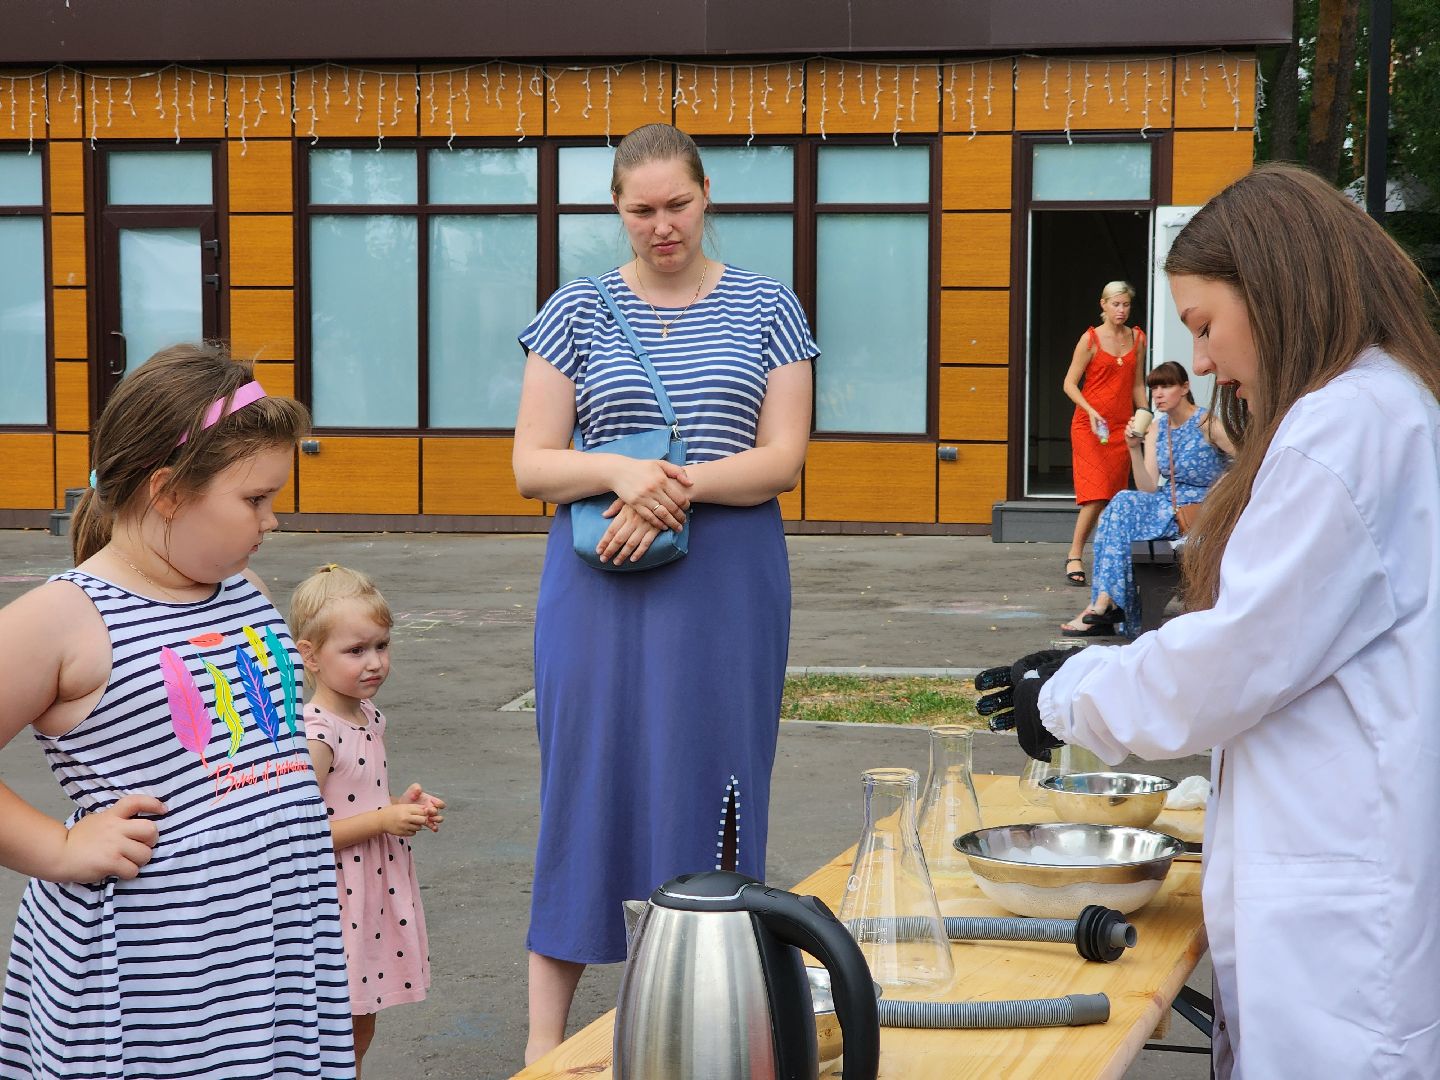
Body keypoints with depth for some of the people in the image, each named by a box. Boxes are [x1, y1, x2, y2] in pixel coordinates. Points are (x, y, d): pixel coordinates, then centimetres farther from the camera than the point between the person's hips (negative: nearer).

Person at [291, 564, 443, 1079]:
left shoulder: (369, 715, 6)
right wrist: (385, 820, -22)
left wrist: (404, 805, 3)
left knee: (362, 1026, 20)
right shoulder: (313, 735, -22)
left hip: (377, 892, 8)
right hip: (336, 897, -8)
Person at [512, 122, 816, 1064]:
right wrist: (621, 471, -18)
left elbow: (784, 458, -3)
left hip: (729, 586, 0)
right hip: (603, 586, 0)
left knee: (710, 787, 5)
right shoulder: (579, 310, 4)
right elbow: (532, 464, 1)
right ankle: (545, 1039, 7)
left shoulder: (766, 307, 4)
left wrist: (680, 486, -18)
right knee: (586, 784, 1)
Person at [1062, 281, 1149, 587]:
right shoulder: (1090, 339, -4)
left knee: (1116, 496, 3)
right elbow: (1070, 383, -5)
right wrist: (1091, 411, -19)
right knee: (1096, 494, -15)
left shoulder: (1137, 338, 10)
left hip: (1122, 426, 5)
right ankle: (1074, 557, -7)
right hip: (1089, 425, -5)